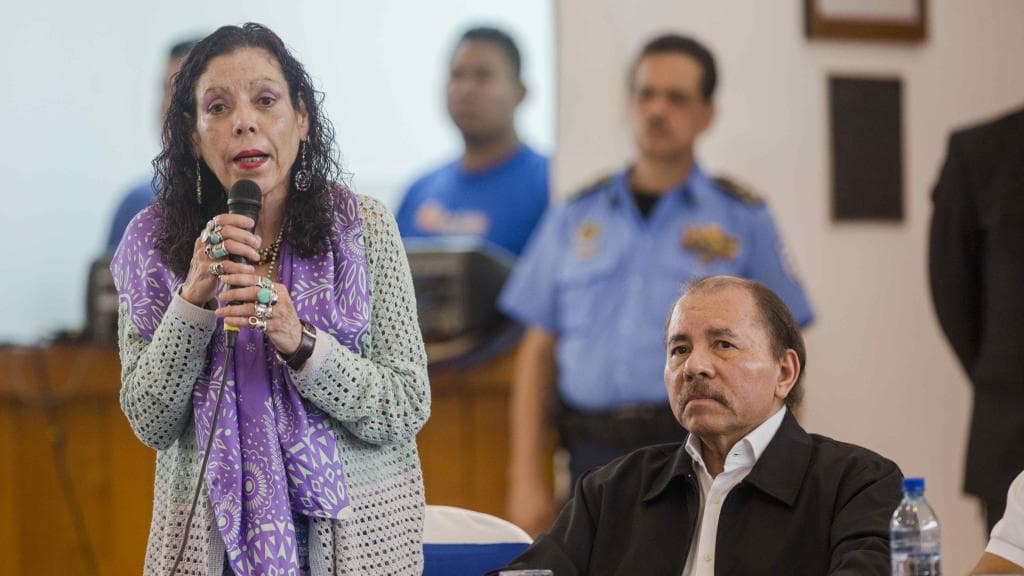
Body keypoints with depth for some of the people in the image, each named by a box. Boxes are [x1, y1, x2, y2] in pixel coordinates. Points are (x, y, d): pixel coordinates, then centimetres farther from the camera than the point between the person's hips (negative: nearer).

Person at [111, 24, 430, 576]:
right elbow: (150, 425, -7)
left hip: (352, 531, -1)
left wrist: (299, 342, -25)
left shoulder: (365, 227, -7)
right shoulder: (155, 245, -4)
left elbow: (407, 413, -10)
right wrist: (195, 299, -20)